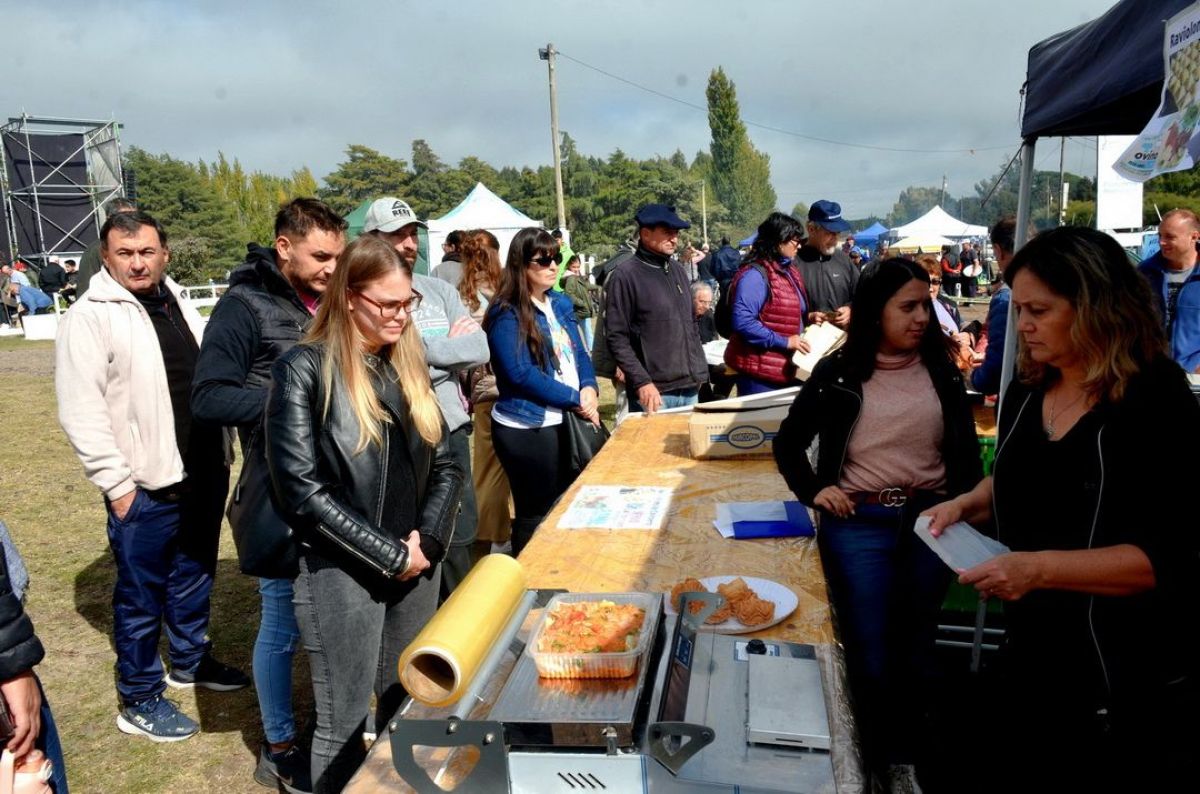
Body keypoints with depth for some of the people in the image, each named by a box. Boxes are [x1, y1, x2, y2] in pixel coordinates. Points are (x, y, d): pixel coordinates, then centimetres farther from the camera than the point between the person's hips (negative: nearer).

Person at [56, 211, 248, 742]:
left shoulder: (178, 304, 10)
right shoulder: (89, 318, -12)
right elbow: (80, 413, -15)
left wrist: (224, 454, 14)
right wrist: (117, 485, -16)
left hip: (204, 476, 7)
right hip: (145, 487, -6)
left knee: (194, 579, 20)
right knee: (141, 595, 7)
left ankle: (190, 662, 39)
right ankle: (139, 702, 22)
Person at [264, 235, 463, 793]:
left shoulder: (407, 362, 7)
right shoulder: (305, 369, -11)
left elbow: (444, 464, 8)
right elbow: (302, 490, -17)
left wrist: (426, 542, -7)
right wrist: (388, 556, -15)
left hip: (416, 567, 5)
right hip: (342, 574, -5)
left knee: (409, 704, 18)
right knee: (344, 722, 10)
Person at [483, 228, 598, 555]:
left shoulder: (560, 303, 9)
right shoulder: (507, 314, -13)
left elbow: (578, 352, 11)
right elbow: (520, 373, -21)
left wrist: (589, 389, -10)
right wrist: (576, 399, -18)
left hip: (567, 421, 8)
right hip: (527, 429, -7)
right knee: (535, 515, 5)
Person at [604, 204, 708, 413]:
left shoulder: (677, 270, 14)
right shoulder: (625, 276, -8)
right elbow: (617, 338, -12)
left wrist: (700, 370, 14)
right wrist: (642, 382, -19)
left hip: (690, 388, 7)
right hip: (655, 392, -7)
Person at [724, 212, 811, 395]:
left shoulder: (789, 271, 15)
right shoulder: (755, 274, -16)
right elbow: (743, 322, -25)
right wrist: (784, 342, -22)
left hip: (783, 370, 10)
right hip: (759, 372, -10)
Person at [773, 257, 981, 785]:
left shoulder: (941, 371, 4)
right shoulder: (838, 373, -2)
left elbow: (965, 447, 9)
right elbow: (789, 442, 7)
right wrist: (812, 491, -6)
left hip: (929, 521, 3)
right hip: (859, 524, -2)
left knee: (915, 652, 15)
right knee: (869, 655, 4)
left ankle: (905, 761, 33)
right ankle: (873, 763, 25)